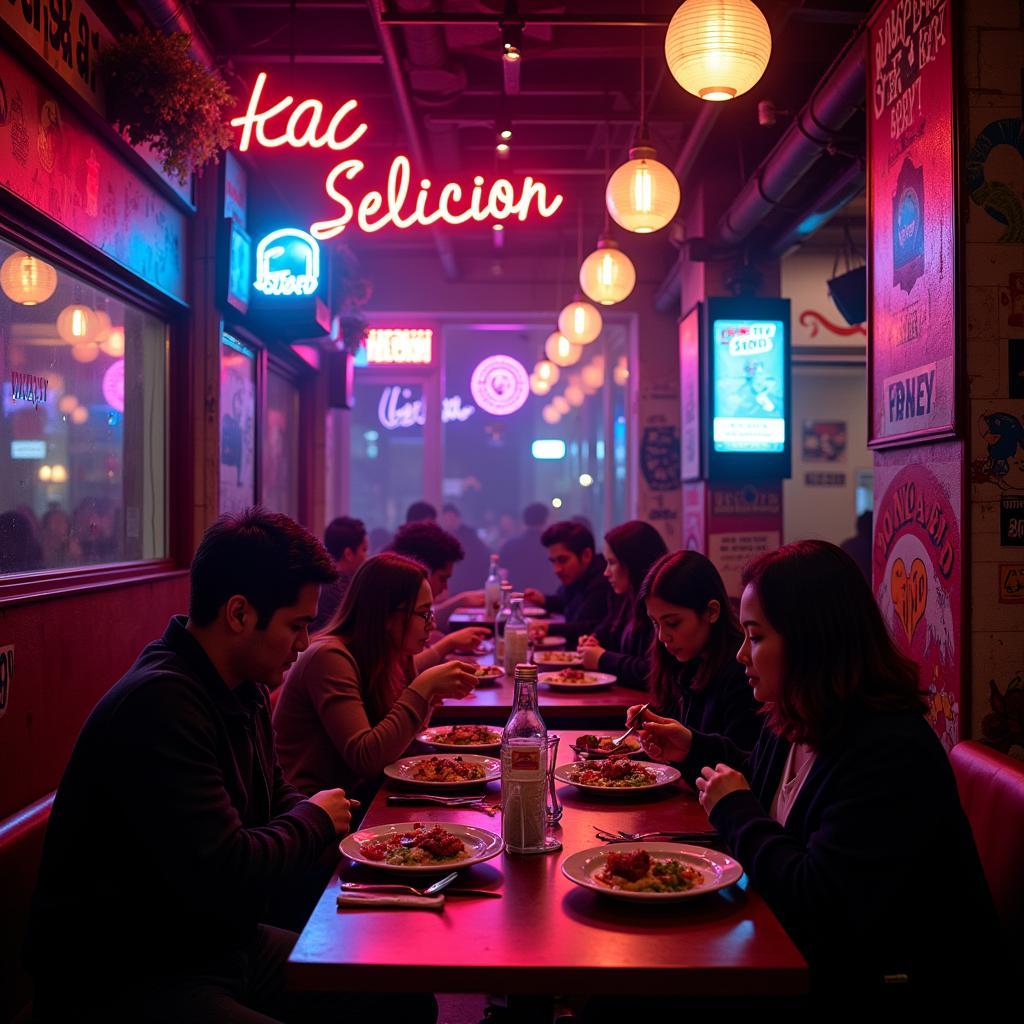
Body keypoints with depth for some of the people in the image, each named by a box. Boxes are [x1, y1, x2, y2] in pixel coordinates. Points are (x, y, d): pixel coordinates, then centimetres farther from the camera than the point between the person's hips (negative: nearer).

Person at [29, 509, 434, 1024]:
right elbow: (224, 873, -29)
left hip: (224, 946, 9)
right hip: (126, 982, -9)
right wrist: (315, 820, -10)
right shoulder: (160, 703, -27)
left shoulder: (246, 689, 5)